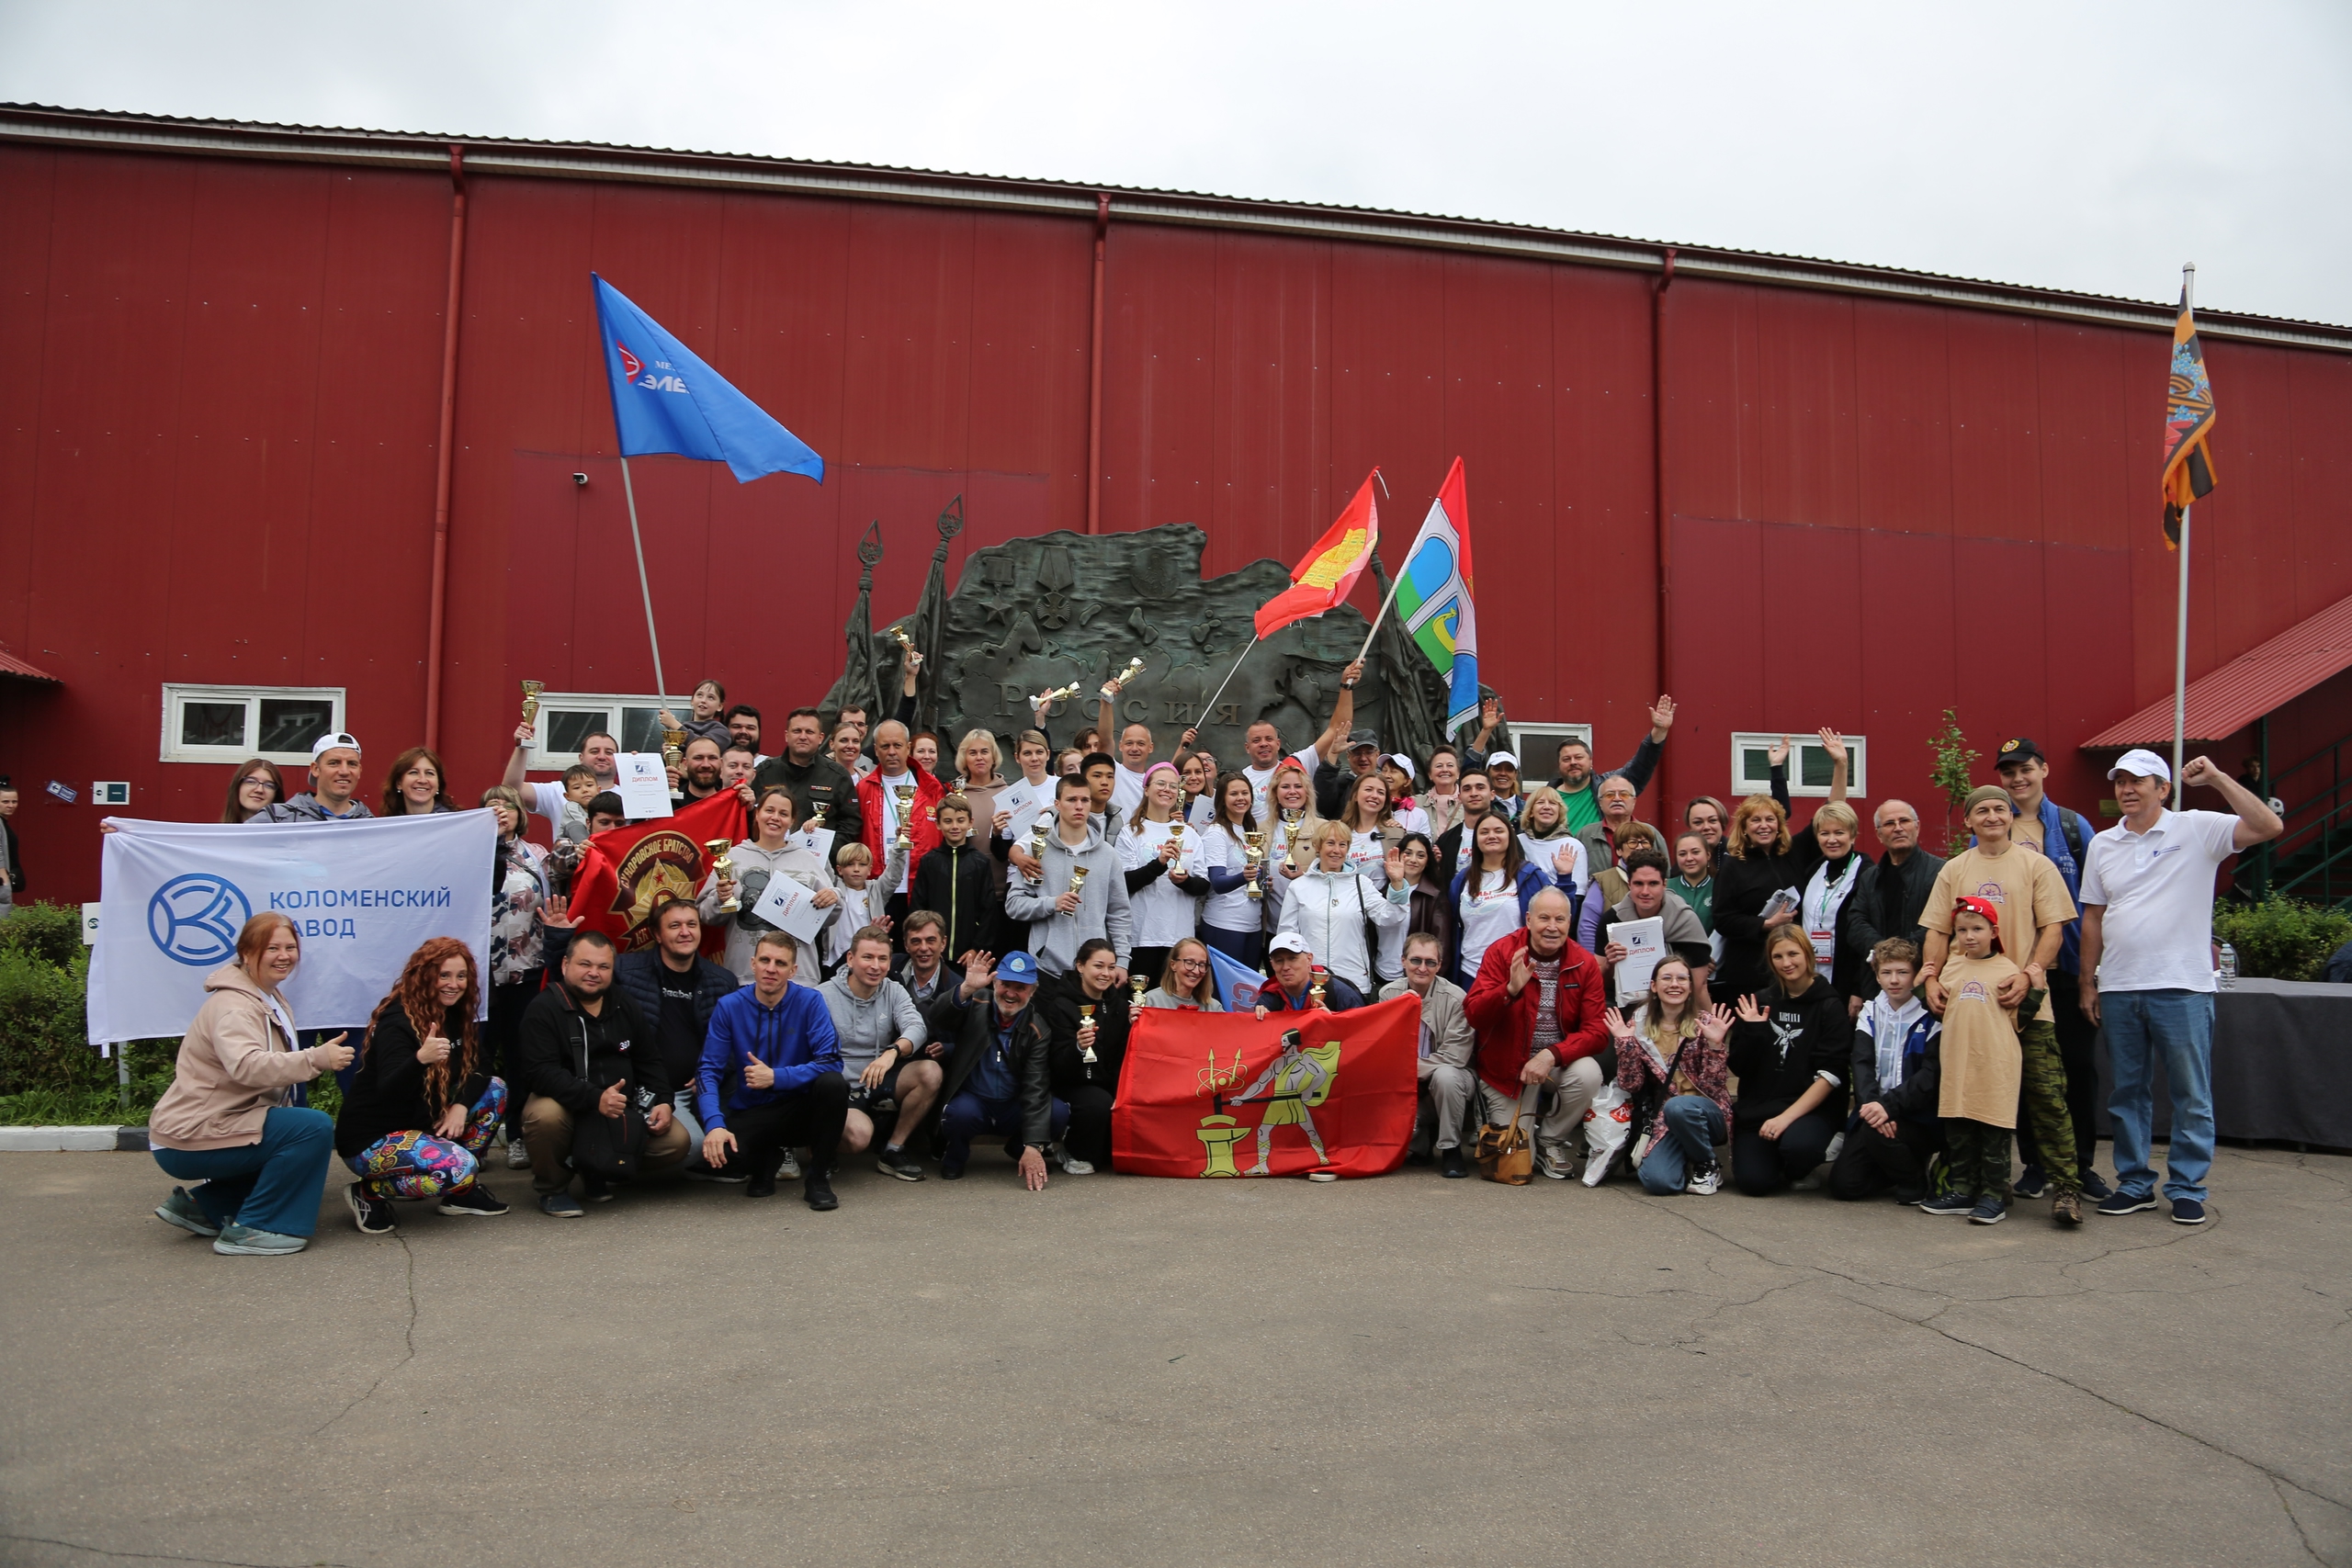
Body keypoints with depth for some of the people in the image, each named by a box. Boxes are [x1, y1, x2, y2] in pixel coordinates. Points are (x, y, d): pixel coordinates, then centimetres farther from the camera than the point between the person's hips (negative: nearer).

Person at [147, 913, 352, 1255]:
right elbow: (247, 1066, -39)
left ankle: (202, 1206, 17)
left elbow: (270, 1064, 22)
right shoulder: (233, 1006, -19)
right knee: (315, 1128, -22)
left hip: (218, 1123, 10)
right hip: (189, 1140, -10)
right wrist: (316, 1059, -48)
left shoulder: (270, 998, 13)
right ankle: (249, 1229, -13)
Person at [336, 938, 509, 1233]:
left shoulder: (455, 1015, 3)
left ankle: (463, 1192, 6)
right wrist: (420, 1059, -52)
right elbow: (389, 1092, -33)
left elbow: (481, 1064, 2)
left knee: (495, 1089, -1)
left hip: (420, 1125, 8)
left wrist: (462, 1104, -16)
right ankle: (368, 1193, -4)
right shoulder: (398, 1021, -21)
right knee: (458, 1168, -28)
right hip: (371, 1141, -8)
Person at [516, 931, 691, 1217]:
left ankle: (600, 1171, 12)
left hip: (622, 1110, 5)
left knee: (675, 1141, -14)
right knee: (546, 1115, -38)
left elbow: (649, 1061, 15)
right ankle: (552, 1189, -7)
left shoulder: (625, 1008, 10)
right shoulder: (543, 1009, -9)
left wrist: (662, 1102, -3)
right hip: (566, 1107, -5)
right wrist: (595, 1099, -33)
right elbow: (540, 1072, -21)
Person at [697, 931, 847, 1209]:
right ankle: (767, 1161, 8)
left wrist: (776, 1077, -27)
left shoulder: (810, 1002, -9)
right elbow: (708, 1071, -11)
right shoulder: (729, 1007, -6)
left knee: (833, 1083, -32)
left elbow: (830, 1061, -17)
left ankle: (818, 1176, -9)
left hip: (800, 1108, 0)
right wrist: (715, 1124, -28)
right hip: (750, 1114, 1)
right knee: (717, 1150, -31)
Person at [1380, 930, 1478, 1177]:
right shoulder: (1388, 993, -2)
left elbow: (1454, 1057, -19)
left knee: (1445, 1076, -36)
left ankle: (1450, 1149, -14)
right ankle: (1420, 1140, 7)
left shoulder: (1455, 999, -15)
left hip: (1450, 1073, -4)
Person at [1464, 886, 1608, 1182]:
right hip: (1507, 1064, -1)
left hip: (1561, 1060, 2)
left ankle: (1550, 1141, -3)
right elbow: (1474, 1016, -18)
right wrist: (1510, 989, -36)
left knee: (1588, 1074, -31)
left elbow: (1596, 1030, -11)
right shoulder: (1501, 952, -12)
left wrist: (1552, 1055, -27)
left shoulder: (1585, 963, -7)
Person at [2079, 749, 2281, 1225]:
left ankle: (2187, 1189, 15)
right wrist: (2088, 982, 10)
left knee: (2191, 1096, 4)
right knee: (2127, 1093, 12)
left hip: (2181, 988, -4)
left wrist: (2216, 778, -19)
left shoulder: (2197, 829, -2)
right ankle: (2135, 1184, 22)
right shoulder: (2103, 845, 11)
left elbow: (2268, 827, -17)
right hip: (2118, 990, 4)